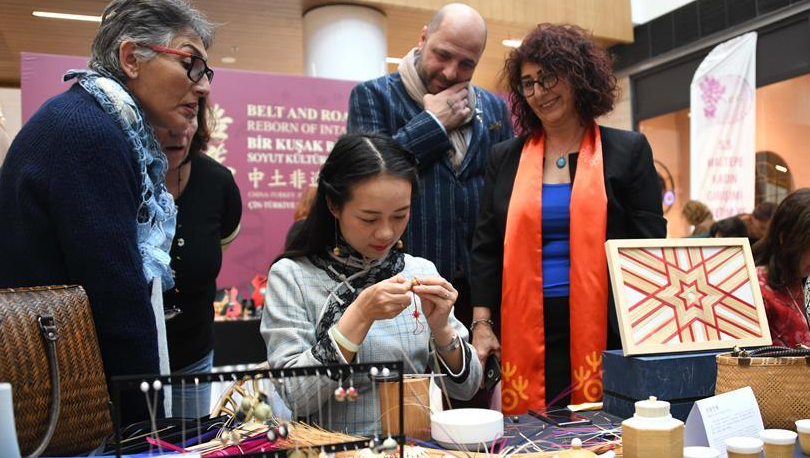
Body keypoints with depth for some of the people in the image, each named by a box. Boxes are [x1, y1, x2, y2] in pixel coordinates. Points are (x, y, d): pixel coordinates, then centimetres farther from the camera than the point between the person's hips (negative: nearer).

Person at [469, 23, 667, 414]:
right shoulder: (506, 157, 10)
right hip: (525, 333, 2)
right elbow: (487, 247, 10)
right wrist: (481, 323, 1)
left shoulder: (628, 150, 5)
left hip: (605, 330, -1)